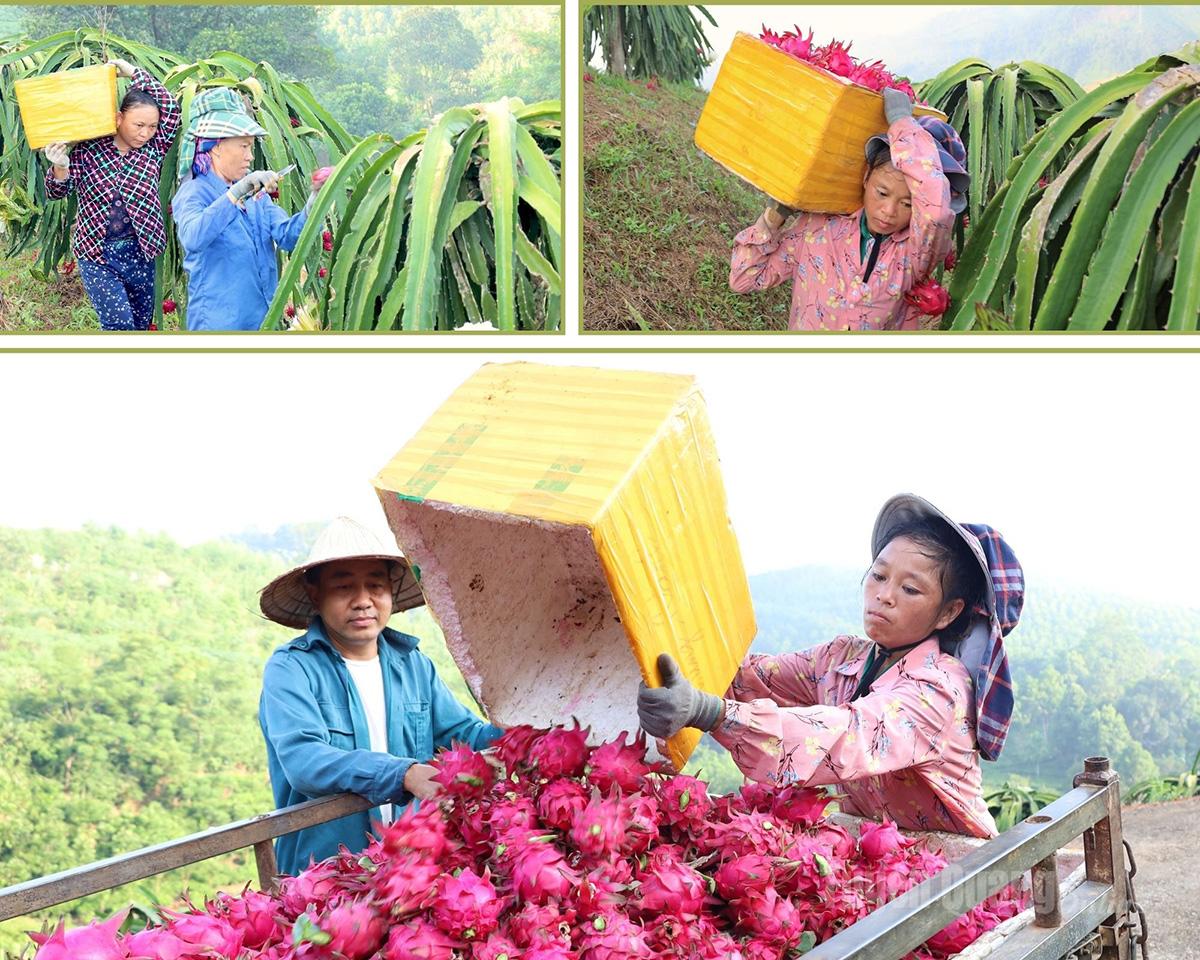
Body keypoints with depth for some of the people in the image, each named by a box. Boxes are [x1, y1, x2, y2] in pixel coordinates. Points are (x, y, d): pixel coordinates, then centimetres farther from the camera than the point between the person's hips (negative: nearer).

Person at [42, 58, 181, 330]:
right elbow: (57, 192, -3)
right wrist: (60, 167, -26)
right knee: (120, 325, -14)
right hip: (97, 256, -3)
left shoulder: (153, 149, 3)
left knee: (141, 325, 11)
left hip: (140, 254, 4)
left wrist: (134, 73, -7)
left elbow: (170, 109, -6)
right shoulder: (87, 151, -4)